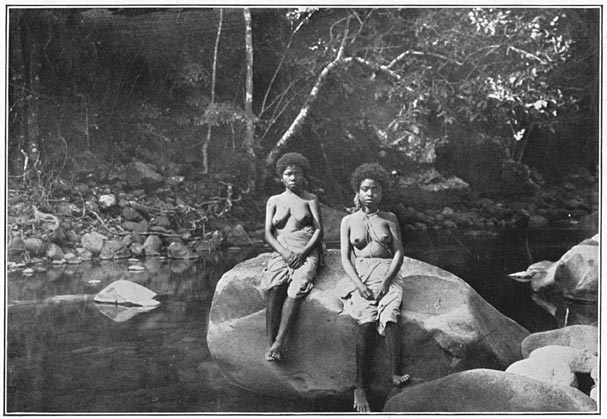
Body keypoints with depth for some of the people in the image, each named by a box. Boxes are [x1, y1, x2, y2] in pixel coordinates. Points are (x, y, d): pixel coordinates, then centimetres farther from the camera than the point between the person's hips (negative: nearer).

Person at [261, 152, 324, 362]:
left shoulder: (310, 199, 14)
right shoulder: (274, 201, 19)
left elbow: (319, 229, 5)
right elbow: (268, 233, 10)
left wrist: (303, 252, -11)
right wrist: (284, 252, -9)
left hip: (307, 252, -1)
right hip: (281, 251, 2)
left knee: (296, 289, -30)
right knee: (275, 289, -29)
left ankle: (279, 343, -31)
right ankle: (271, 342, -28)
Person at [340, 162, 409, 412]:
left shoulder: (389, 219, 15)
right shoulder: (349, 221, 15)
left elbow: (399, 252, 7)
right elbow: (345, 257, 7)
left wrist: (386, 280, -10)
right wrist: (358, 283, -10)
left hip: (387, 274, 1)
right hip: (360, 276, -1)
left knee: (389, 317, -29)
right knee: (367, 322, -25)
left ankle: (396, 375, -35)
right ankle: (360, 389, -26)